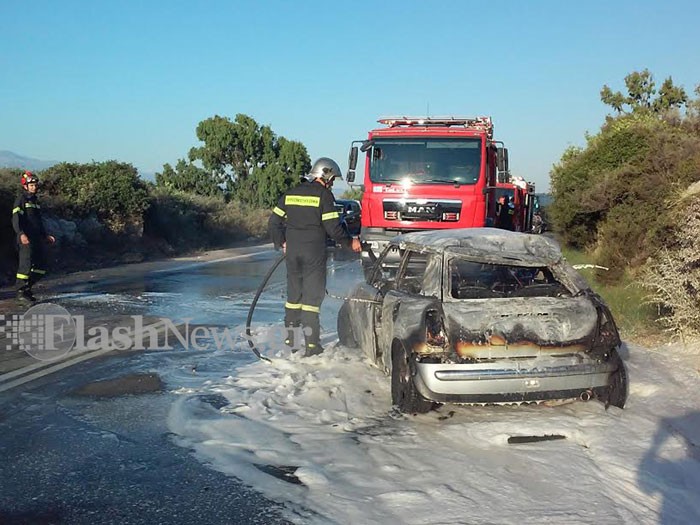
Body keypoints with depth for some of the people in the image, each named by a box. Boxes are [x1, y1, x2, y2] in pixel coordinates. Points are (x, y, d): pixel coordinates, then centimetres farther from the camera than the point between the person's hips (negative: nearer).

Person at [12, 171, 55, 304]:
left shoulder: (35, 201, 21)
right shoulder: (21, 199, -5)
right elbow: (15, 219, -17)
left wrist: (45, 235, 26)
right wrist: (21, 234, -30)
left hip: (37, 239, 8)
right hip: (26, 239, -8)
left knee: (41, 268, 9)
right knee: (26, 265, -10)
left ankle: (26, 288, 19)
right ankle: (20, 292, -1)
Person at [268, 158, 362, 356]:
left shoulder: (290, 194, 10)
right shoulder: (324, 195, -7)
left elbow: (274, 222, 12)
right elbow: (333, 228, -12)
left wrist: (281, 243, 23)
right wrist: (350, 242, 2)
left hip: (292, 252, 5)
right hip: (314, 253, -5)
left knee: (293, 294, 15)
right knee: (312, 295, -1)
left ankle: (290, 341, 21)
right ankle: (311, 345, -2)